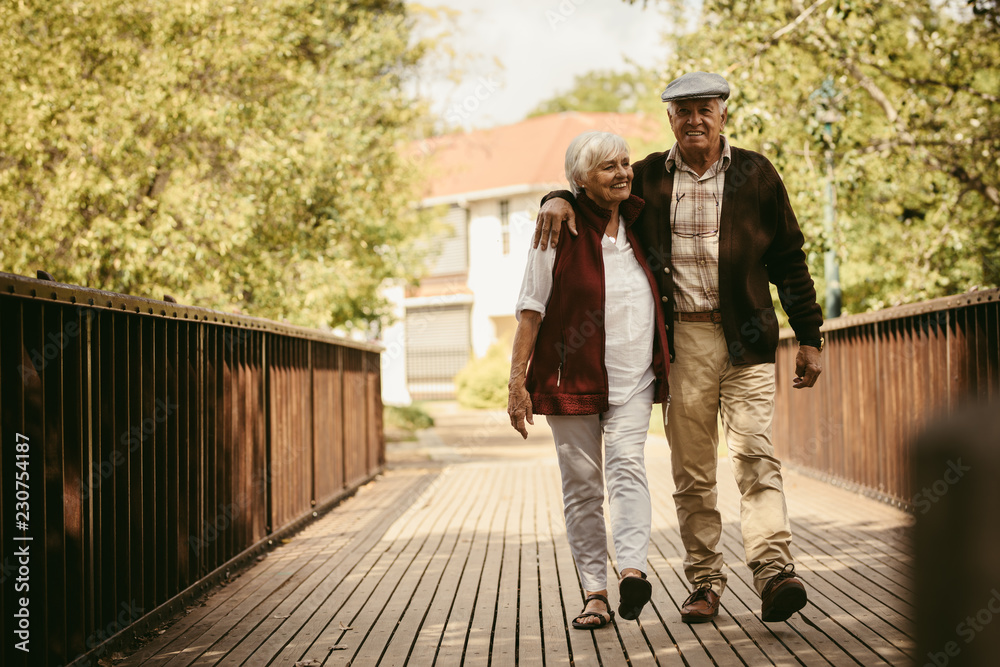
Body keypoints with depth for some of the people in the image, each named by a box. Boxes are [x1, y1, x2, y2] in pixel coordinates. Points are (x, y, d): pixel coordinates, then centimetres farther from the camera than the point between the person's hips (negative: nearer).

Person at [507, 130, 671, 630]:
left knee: (627, 463, -18)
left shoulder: (639, 222, 9)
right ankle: (595, 594, 6)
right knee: (581, 483, 1)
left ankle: (632, 570, -30)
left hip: (633, 376, 2)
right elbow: (532, 307, -6)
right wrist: (517, 378, -11)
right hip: (572, 376, -2)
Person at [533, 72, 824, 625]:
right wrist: (559, 199, -3)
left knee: (754, 453, -14)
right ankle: (704, 583, 10)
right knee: (691, 470, 4)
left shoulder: (755, 174, 7)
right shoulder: (648, 178, 10)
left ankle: (773, 570, -20)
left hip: (744, 337, -2)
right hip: (681, 340, 2)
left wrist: (809, 336, 7)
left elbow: (788, 260, 10)